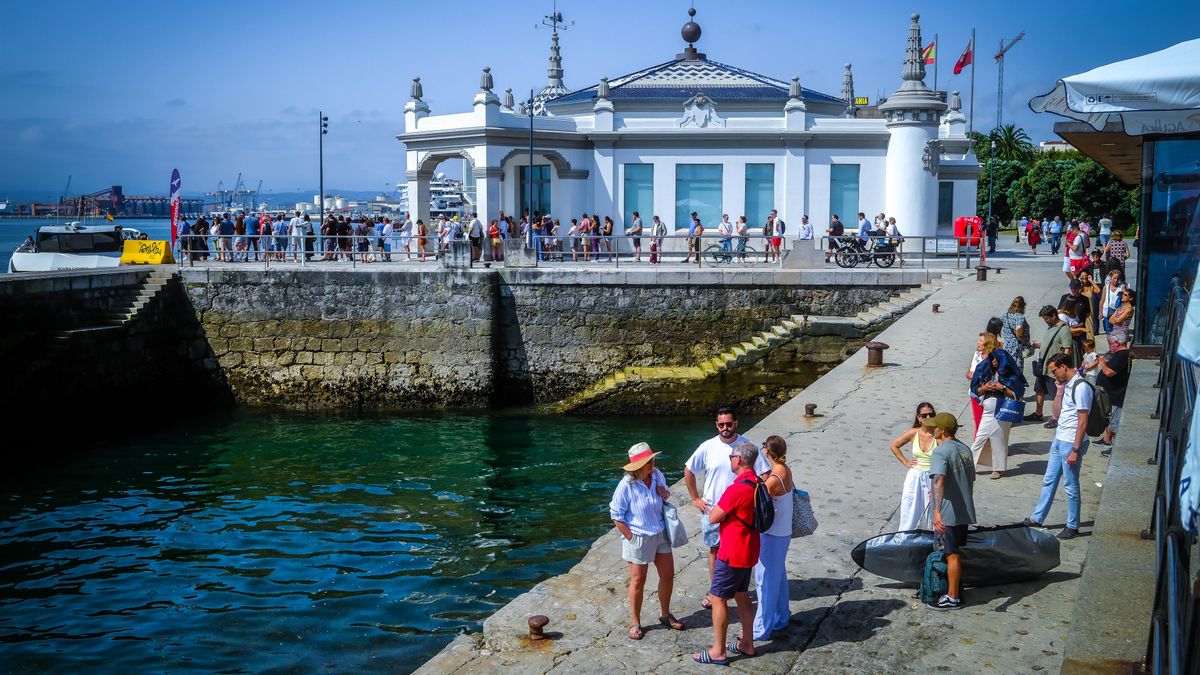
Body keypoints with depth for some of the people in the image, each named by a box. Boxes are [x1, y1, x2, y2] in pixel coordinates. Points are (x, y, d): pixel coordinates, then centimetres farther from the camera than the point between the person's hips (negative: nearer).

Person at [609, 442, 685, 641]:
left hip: (660, 534, 5)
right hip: (638, 539, -5)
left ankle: (665, 614, 35)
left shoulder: (657, 475, -8)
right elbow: (617, 516, -15)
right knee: (638, 581, 7)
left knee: (668, 575, 13)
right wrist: (632, 539, -13)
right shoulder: (626, 486, -23)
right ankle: (635, 623, 24)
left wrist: (664, 493, -11)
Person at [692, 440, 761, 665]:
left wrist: (717, 506, -1)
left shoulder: (737, 489, -27)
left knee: (717, 598, 1)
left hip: (733, 554, -9)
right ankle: (747, 644, 29)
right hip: (748, 551, 9)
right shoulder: (757, 484, 2)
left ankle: (718, 652, 7)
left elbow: (713, 518, -17)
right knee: (742, 595, 19)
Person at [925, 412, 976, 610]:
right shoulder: (965, 449, 8)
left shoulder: (941, 453, -19)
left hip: (947, 514, -8)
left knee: (952, 555, -1)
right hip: (965, 511, 8)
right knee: (956, 552, 19)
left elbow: (939, 481, -34)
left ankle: (952, 598, 6)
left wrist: (937, 511, -42)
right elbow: (972, 478, 19)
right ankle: (956, 588, 30)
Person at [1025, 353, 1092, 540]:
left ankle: (1073, 526, 14)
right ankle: (1037, 518, 26)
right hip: (1059, 440, 9)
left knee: (1071, 486, 2)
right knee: (1049, 481, 16)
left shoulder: (1081, 387, -19)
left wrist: (1075, 450, -21)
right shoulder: (1067, 385, 10)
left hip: (1071, 443, -9)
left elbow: (1083, 422, -21)